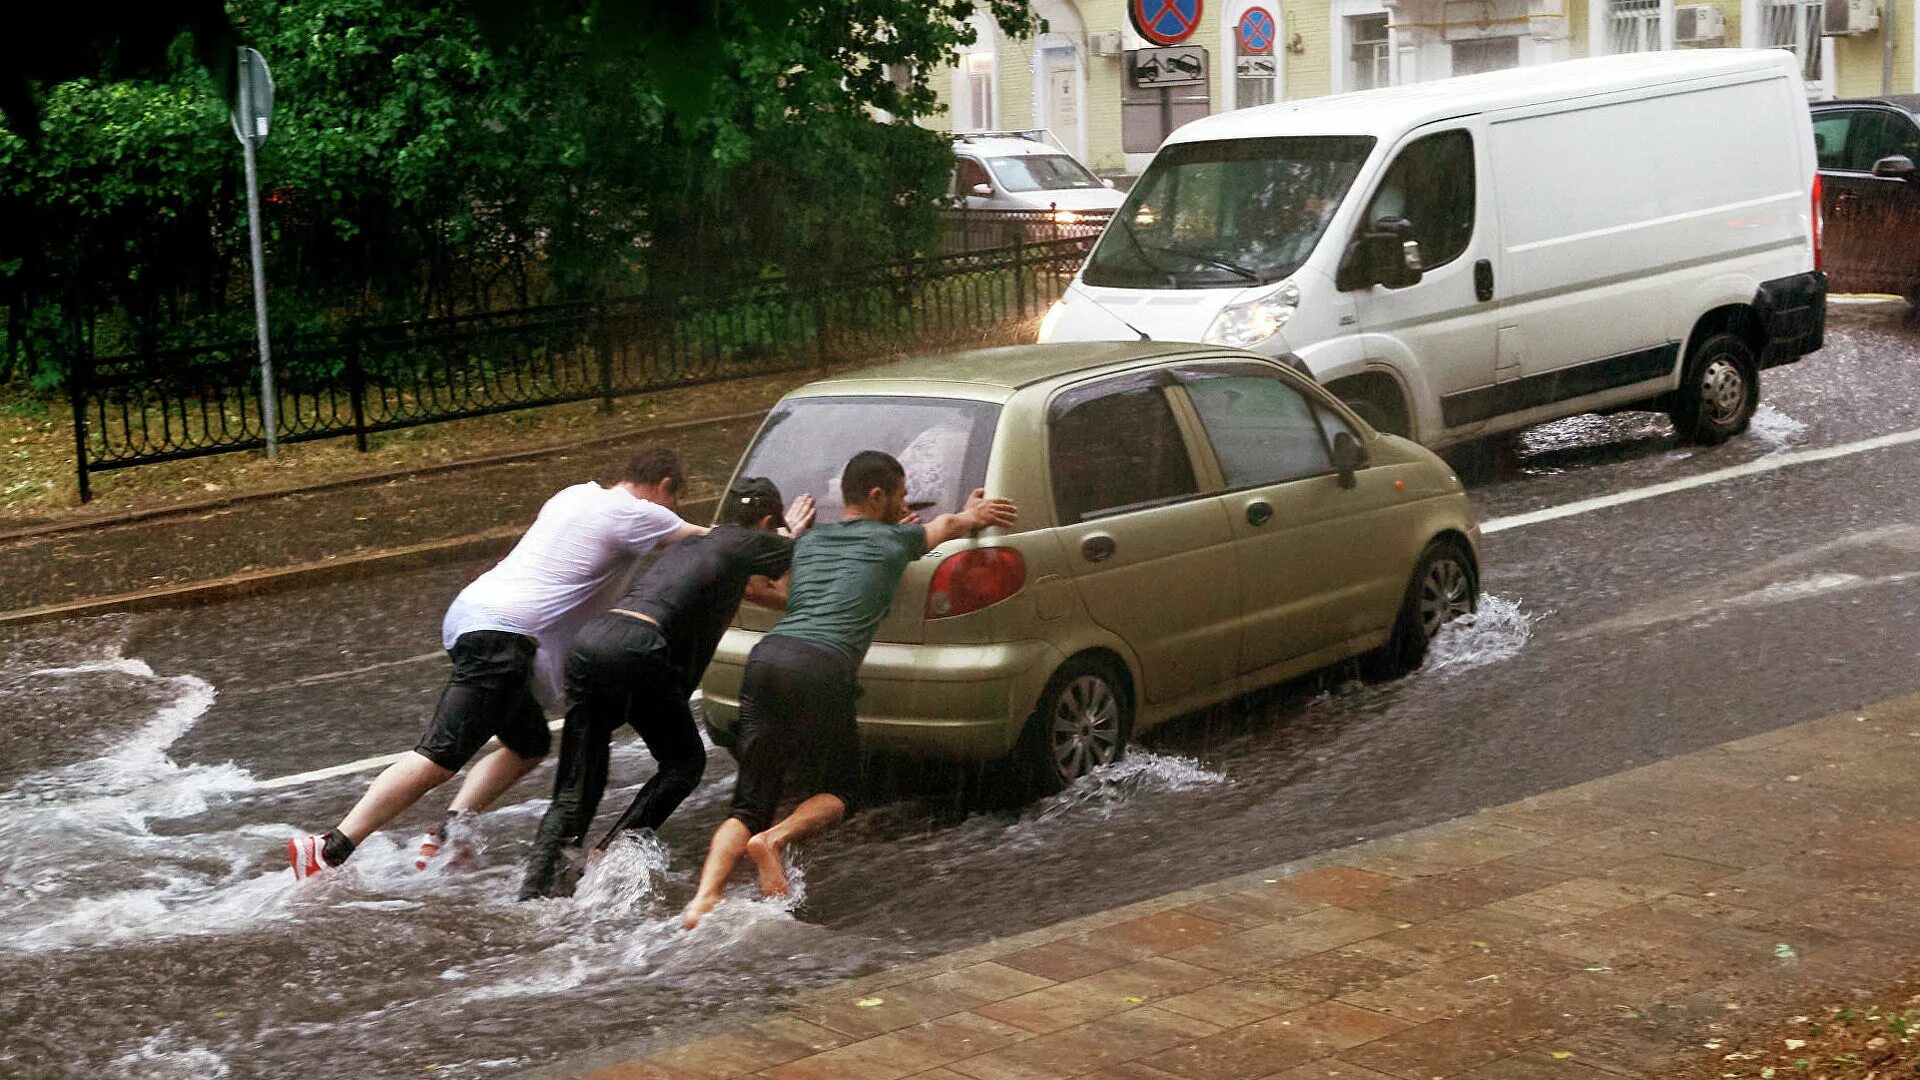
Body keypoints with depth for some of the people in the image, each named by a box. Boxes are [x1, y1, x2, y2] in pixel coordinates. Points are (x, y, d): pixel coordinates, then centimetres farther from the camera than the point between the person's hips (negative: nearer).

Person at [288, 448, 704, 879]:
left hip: (473, 610, 10)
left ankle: (448, 832, 3)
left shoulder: (578, 495, 23)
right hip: (505, 632, -10)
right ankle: (332, 849, -21)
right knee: (439, 758, -15)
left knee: (530, 744, 18)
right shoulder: (633, 514, -1)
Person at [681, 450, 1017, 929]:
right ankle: (775, 839, -15)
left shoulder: (809, 540, 28)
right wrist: (972, 515, 61)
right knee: (838, 794, 14)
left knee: (750, 806, 7)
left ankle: (705, 897, -17)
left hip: (766, 656, 5)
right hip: (822, 669, -5)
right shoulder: (895, 541, 17)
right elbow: (948, 524, 39)